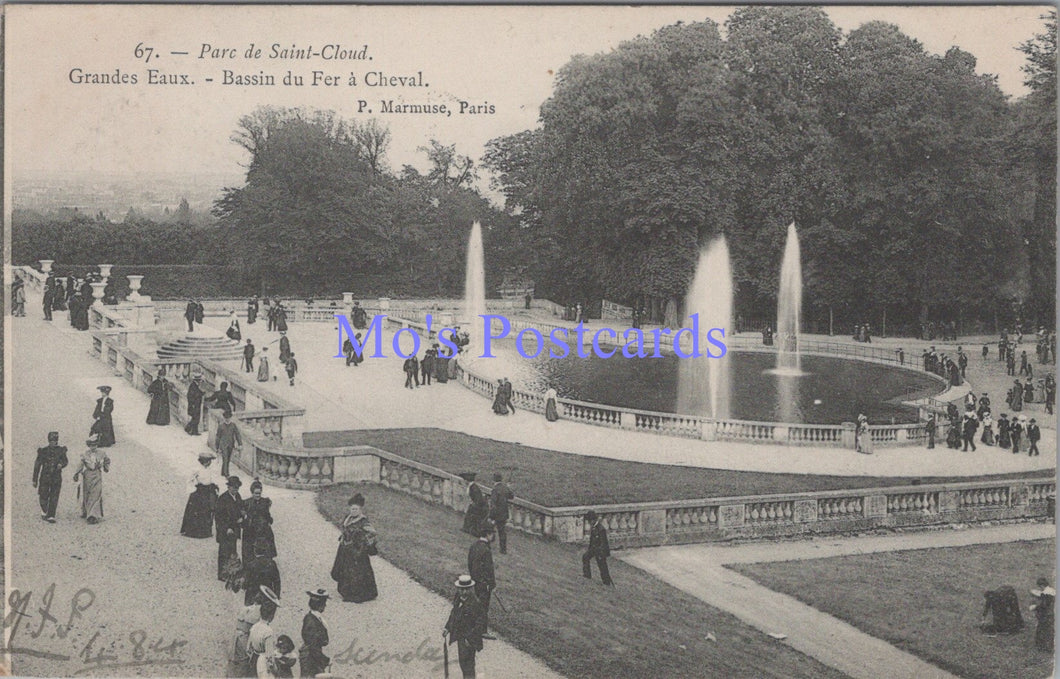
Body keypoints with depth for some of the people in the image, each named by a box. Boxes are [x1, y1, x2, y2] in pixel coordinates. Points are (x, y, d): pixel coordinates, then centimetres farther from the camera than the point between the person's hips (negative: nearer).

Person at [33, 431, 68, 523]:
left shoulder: (61, 450, 2)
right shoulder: (43, 451, -2)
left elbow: (66, 461, 16)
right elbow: (37, 465, 3)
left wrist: (61, 464, -10)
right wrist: (35, 480, 2)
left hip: (56, 478, 1)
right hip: (45, 477, -1)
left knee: (54, 499, -3)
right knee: (43, 497, 2)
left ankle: (51, 516, 1)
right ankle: (44, 511, 29)